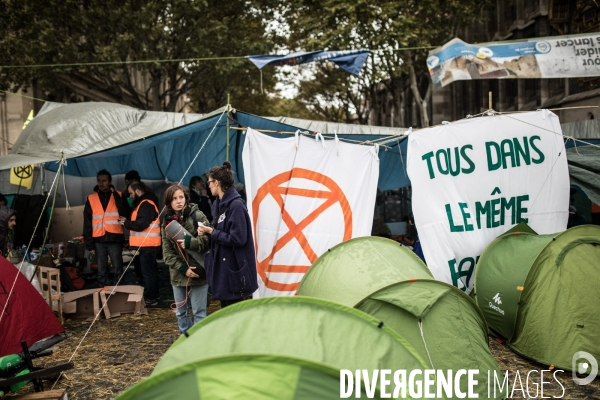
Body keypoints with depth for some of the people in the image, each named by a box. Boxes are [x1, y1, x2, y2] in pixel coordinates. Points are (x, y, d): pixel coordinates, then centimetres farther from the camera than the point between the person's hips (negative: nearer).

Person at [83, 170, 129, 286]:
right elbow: (87, 223, 6)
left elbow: (125, 214, -10)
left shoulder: (118, 196, 5)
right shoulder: (91, 199, 6)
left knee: (118, 270, 3)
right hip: (98, 240, 1)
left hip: (115, 239, -1)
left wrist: (116, 195, -12)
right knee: (101, 271, 9)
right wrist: (89, 244, 1)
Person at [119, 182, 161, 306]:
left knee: (148, 272, -6)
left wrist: (126, 223, -7)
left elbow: (140, 225, -22)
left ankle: (150, 299, -1)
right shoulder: (143, 204, 19)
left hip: (147, 245, -11)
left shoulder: (146, 205, -15)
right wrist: (127, 221, 5)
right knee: (150, 271, 15)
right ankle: (153, 296, 24)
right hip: (146, 244, 11)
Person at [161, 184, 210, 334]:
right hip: (178, 274, 5)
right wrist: (183, 268, -11)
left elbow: (209, 240, -13)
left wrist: (191, 242, -27)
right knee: (181, 312, 15)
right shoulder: (167, 223, 7)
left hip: (198, 272, -4)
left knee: (199, 312, 3)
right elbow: (167, 252, 1)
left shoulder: (198, 216, -6)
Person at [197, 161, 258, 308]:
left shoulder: (236, 206, -19)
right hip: (222, 266, 9)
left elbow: (238, 239, -24)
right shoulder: (219, 204, 9)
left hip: (235, 268, -9)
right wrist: (208, 231, -5)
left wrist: (212, 232, -15)